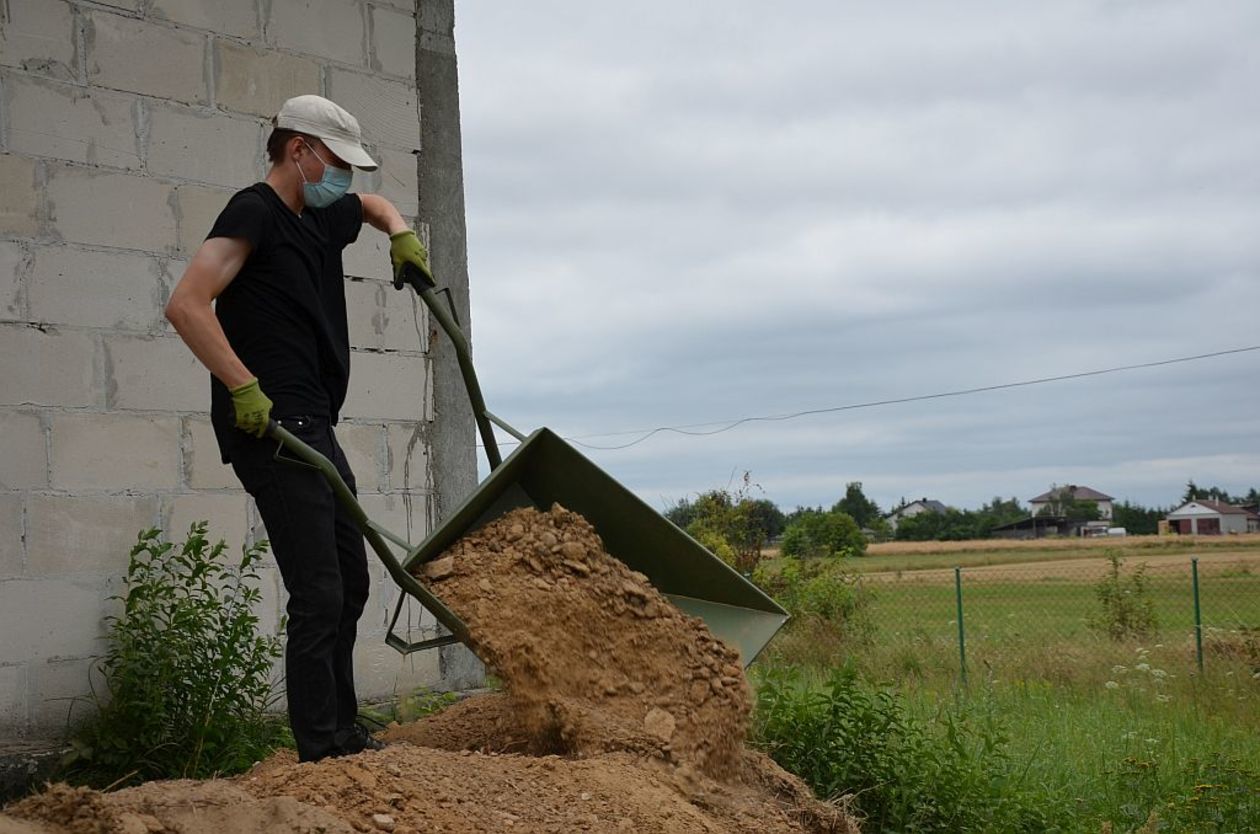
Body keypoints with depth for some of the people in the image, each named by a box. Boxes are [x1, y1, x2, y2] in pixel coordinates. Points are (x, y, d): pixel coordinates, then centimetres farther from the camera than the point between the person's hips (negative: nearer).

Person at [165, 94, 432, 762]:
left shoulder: (321, 217, 17)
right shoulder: (254, 212, -10)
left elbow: (376, 206, 41)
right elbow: (186, 306, -22)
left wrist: (400, 235, 20)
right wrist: (245, 389, -24)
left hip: (313, 429, 10)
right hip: (272, 429, -10)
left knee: (350, 583, 14)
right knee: (319, 595, -12)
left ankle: (344, 737, 24)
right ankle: (320, 753, -7)